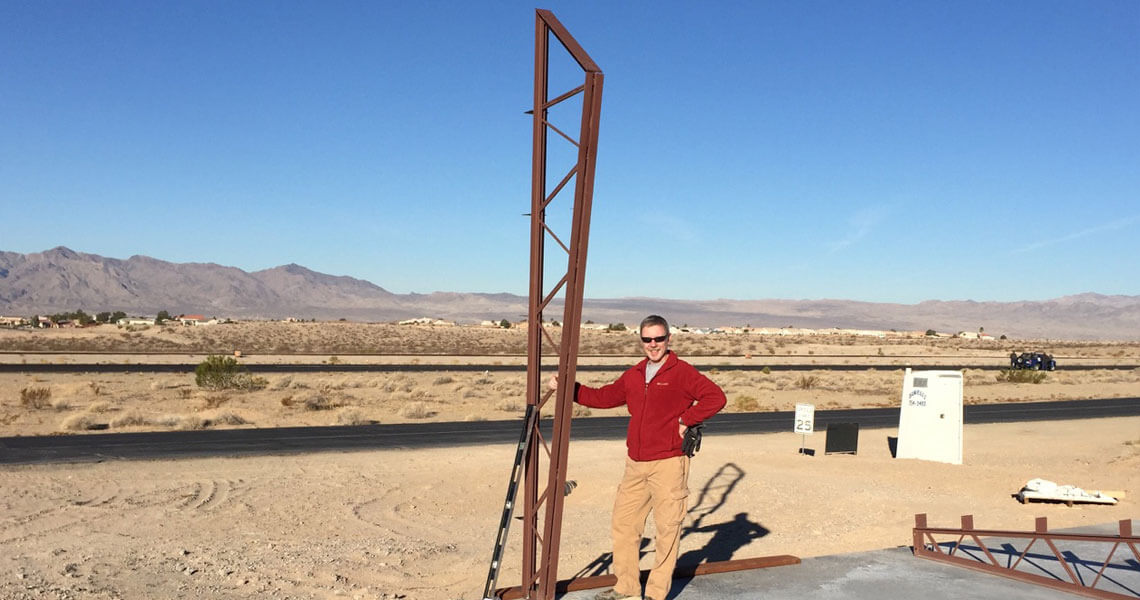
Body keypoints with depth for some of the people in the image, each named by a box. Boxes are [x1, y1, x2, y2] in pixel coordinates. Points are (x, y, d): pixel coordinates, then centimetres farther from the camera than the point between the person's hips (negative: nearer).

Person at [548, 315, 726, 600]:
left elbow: (715, 397, -14)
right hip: (635, 465, 7)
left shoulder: (682, 372, -7)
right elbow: (604, 397, 20)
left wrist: (686, 420, -14)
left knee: (667, 529, 2)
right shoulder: (633, 375, 13)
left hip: (668, 465, -7)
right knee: (623, 524, 11)